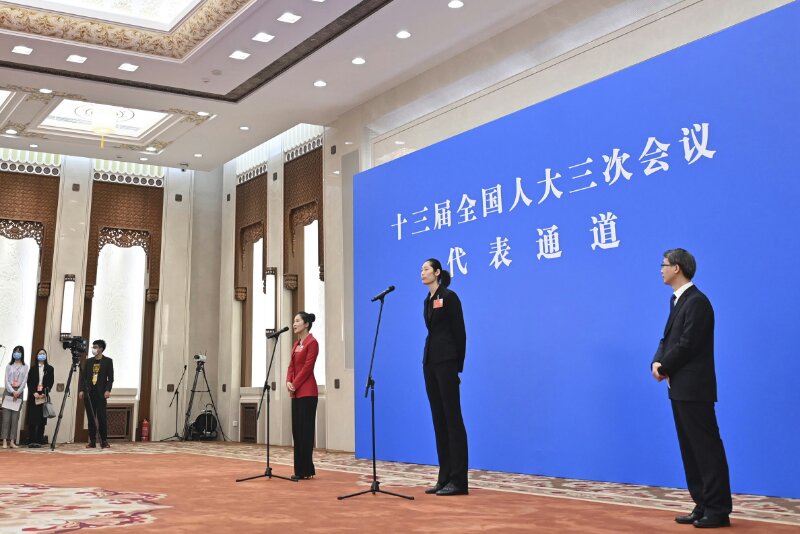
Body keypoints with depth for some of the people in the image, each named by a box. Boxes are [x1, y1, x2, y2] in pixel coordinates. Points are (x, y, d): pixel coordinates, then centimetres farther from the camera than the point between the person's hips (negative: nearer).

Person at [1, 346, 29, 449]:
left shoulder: (25, 367, 8)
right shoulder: (9, 366, 8)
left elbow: (24, 381, 0)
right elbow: (6, 380, 0)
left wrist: (18, 392, -12)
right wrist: (12, 391, -12)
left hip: (19, 392, 0)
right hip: (8, 391, 0)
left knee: (15, 417, -2)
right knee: (6, 416, -6)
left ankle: (12, 441, -3)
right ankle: (5, 441, -7)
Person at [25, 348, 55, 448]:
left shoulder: (49, 368, 9)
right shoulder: (33, 368, 10)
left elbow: (51, 382, 3)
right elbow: (29, 382, 3)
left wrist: (44, 393, -10)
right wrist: (34, 393, -11)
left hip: (44, 396, 0)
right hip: (33, 396, 0)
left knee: (42, 419, -3)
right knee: (32, 419, -3)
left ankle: (39, 441, -1)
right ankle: (31, 441, -2)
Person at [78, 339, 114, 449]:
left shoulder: (108, 361, 2)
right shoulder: (88, 361, 13)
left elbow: (110, 378, -2)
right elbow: (84, 377, 12)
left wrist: (108, 390, -14)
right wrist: (82, 390, 1)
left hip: (101, 394, -4)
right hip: (89, 393, 4)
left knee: (102, 418, -6)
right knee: (91, 418, 4)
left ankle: (104, 441, 1)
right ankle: (92, 442, 8)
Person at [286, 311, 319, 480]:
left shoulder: (312, 342, -9)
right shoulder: (296, 344, 17)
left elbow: (307, 368, -14)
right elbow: (291, 366, 14)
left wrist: (295, 385, -13)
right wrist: (288, 382, -3)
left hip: (307, 392, -9)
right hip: (296, 393, 9)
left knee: (305, 430, -6)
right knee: (297, 430, 9)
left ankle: (305, 470, -3)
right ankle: (301, 469, 14)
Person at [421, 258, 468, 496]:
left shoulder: (449, 297, -7)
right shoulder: (428, 300, 16)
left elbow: (459, 332, -9)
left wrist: (458, 365, -10)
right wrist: (429, 359, 15)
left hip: (446, 362, -9)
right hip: (429, 361, 9)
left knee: (452, 418, -7)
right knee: (439, 419, 9)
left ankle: (458, 480, -3)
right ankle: (445, 478, 14)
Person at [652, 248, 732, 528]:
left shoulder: (697, 301, -15)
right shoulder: (677, 300, 15)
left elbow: (687, 344, -19)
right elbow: (668, 338, 15)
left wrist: (664, 367, -9)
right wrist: (657, 362, -2)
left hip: (693, 388, -10)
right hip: (680, 388, 10)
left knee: (707, 448, -3)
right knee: (691, 449, 13)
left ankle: (718, 510, 3)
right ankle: (703, 505, 20)